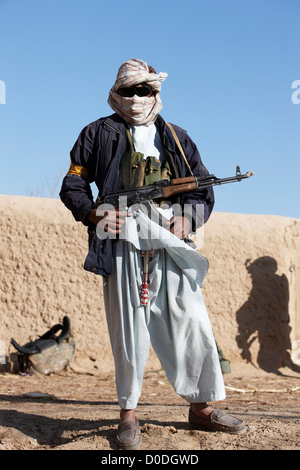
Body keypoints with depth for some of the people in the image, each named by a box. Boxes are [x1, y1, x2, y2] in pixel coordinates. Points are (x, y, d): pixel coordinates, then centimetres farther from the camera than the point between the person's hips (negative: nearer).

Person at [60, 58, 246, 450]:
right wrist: (94, 214, -8)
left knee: (193, 324, 0)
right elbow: (73, 185, 11)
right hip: (123, 244, -2)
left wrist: (188, 217, -2)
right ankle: (129, 415, 12)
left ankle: (202, 408, 14)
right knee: (129, 331, -1)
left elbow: (204, 191, 19)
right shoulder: (99, 134, 13)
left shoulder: (176, 138, 20)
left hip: (171, 245, 3)